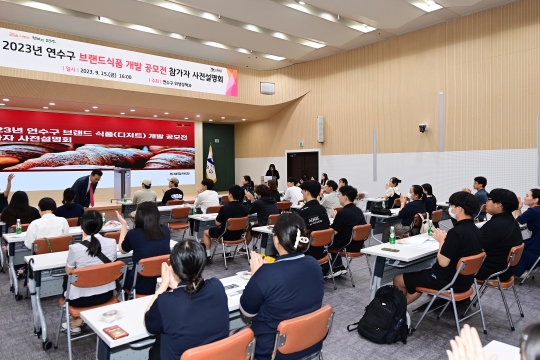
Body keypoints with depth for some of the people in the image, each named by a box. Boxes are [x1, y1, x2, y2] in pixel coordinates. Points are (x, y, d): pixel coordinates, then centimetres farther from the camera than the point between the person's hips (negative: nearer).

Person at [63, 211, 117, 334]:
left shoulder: (75, 248, -22)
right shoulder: (112, 243, -13)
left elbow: (68, 272, -3)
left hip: (82, 299, -4)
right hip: (106, 294, 4)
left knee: (66, 282, 31)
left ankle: (77, 320, 31)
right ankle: (80, 318, 29)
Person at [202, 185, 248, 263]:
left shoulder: (224, 208, -24)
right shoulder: (244, 208, -9)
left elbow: (217, 223, -13)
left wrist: (219, 216, 7)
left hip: (226, 235, -5)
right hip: (238, 235, 5)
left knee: (206, 232, 21)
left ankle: (208, 256, 21)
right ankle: (228, 252, 40)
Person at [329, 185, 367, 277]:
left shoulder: (342, 213, -22)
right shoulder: (358, 211, 3)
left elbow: (333, 231, -17)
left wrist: (334, 217, -4)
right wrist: (337, 217, 11)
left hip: (348, 247, -8)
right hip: (358, 245, 8)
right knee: (334, 240, 27)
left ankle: (337, 268, 23)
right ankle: (339, 268, 26)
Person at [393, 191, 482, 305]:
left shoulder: (456, 232, -27)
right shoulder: (476, 231, 2)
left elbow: (443, 262, -25)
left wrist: (441, 241, -11)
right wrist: (446, 239, 4)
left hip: (447, 281, -9)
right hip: (464, 280, 9)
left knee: (398, 279, 6)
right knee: (421, 274, 31)